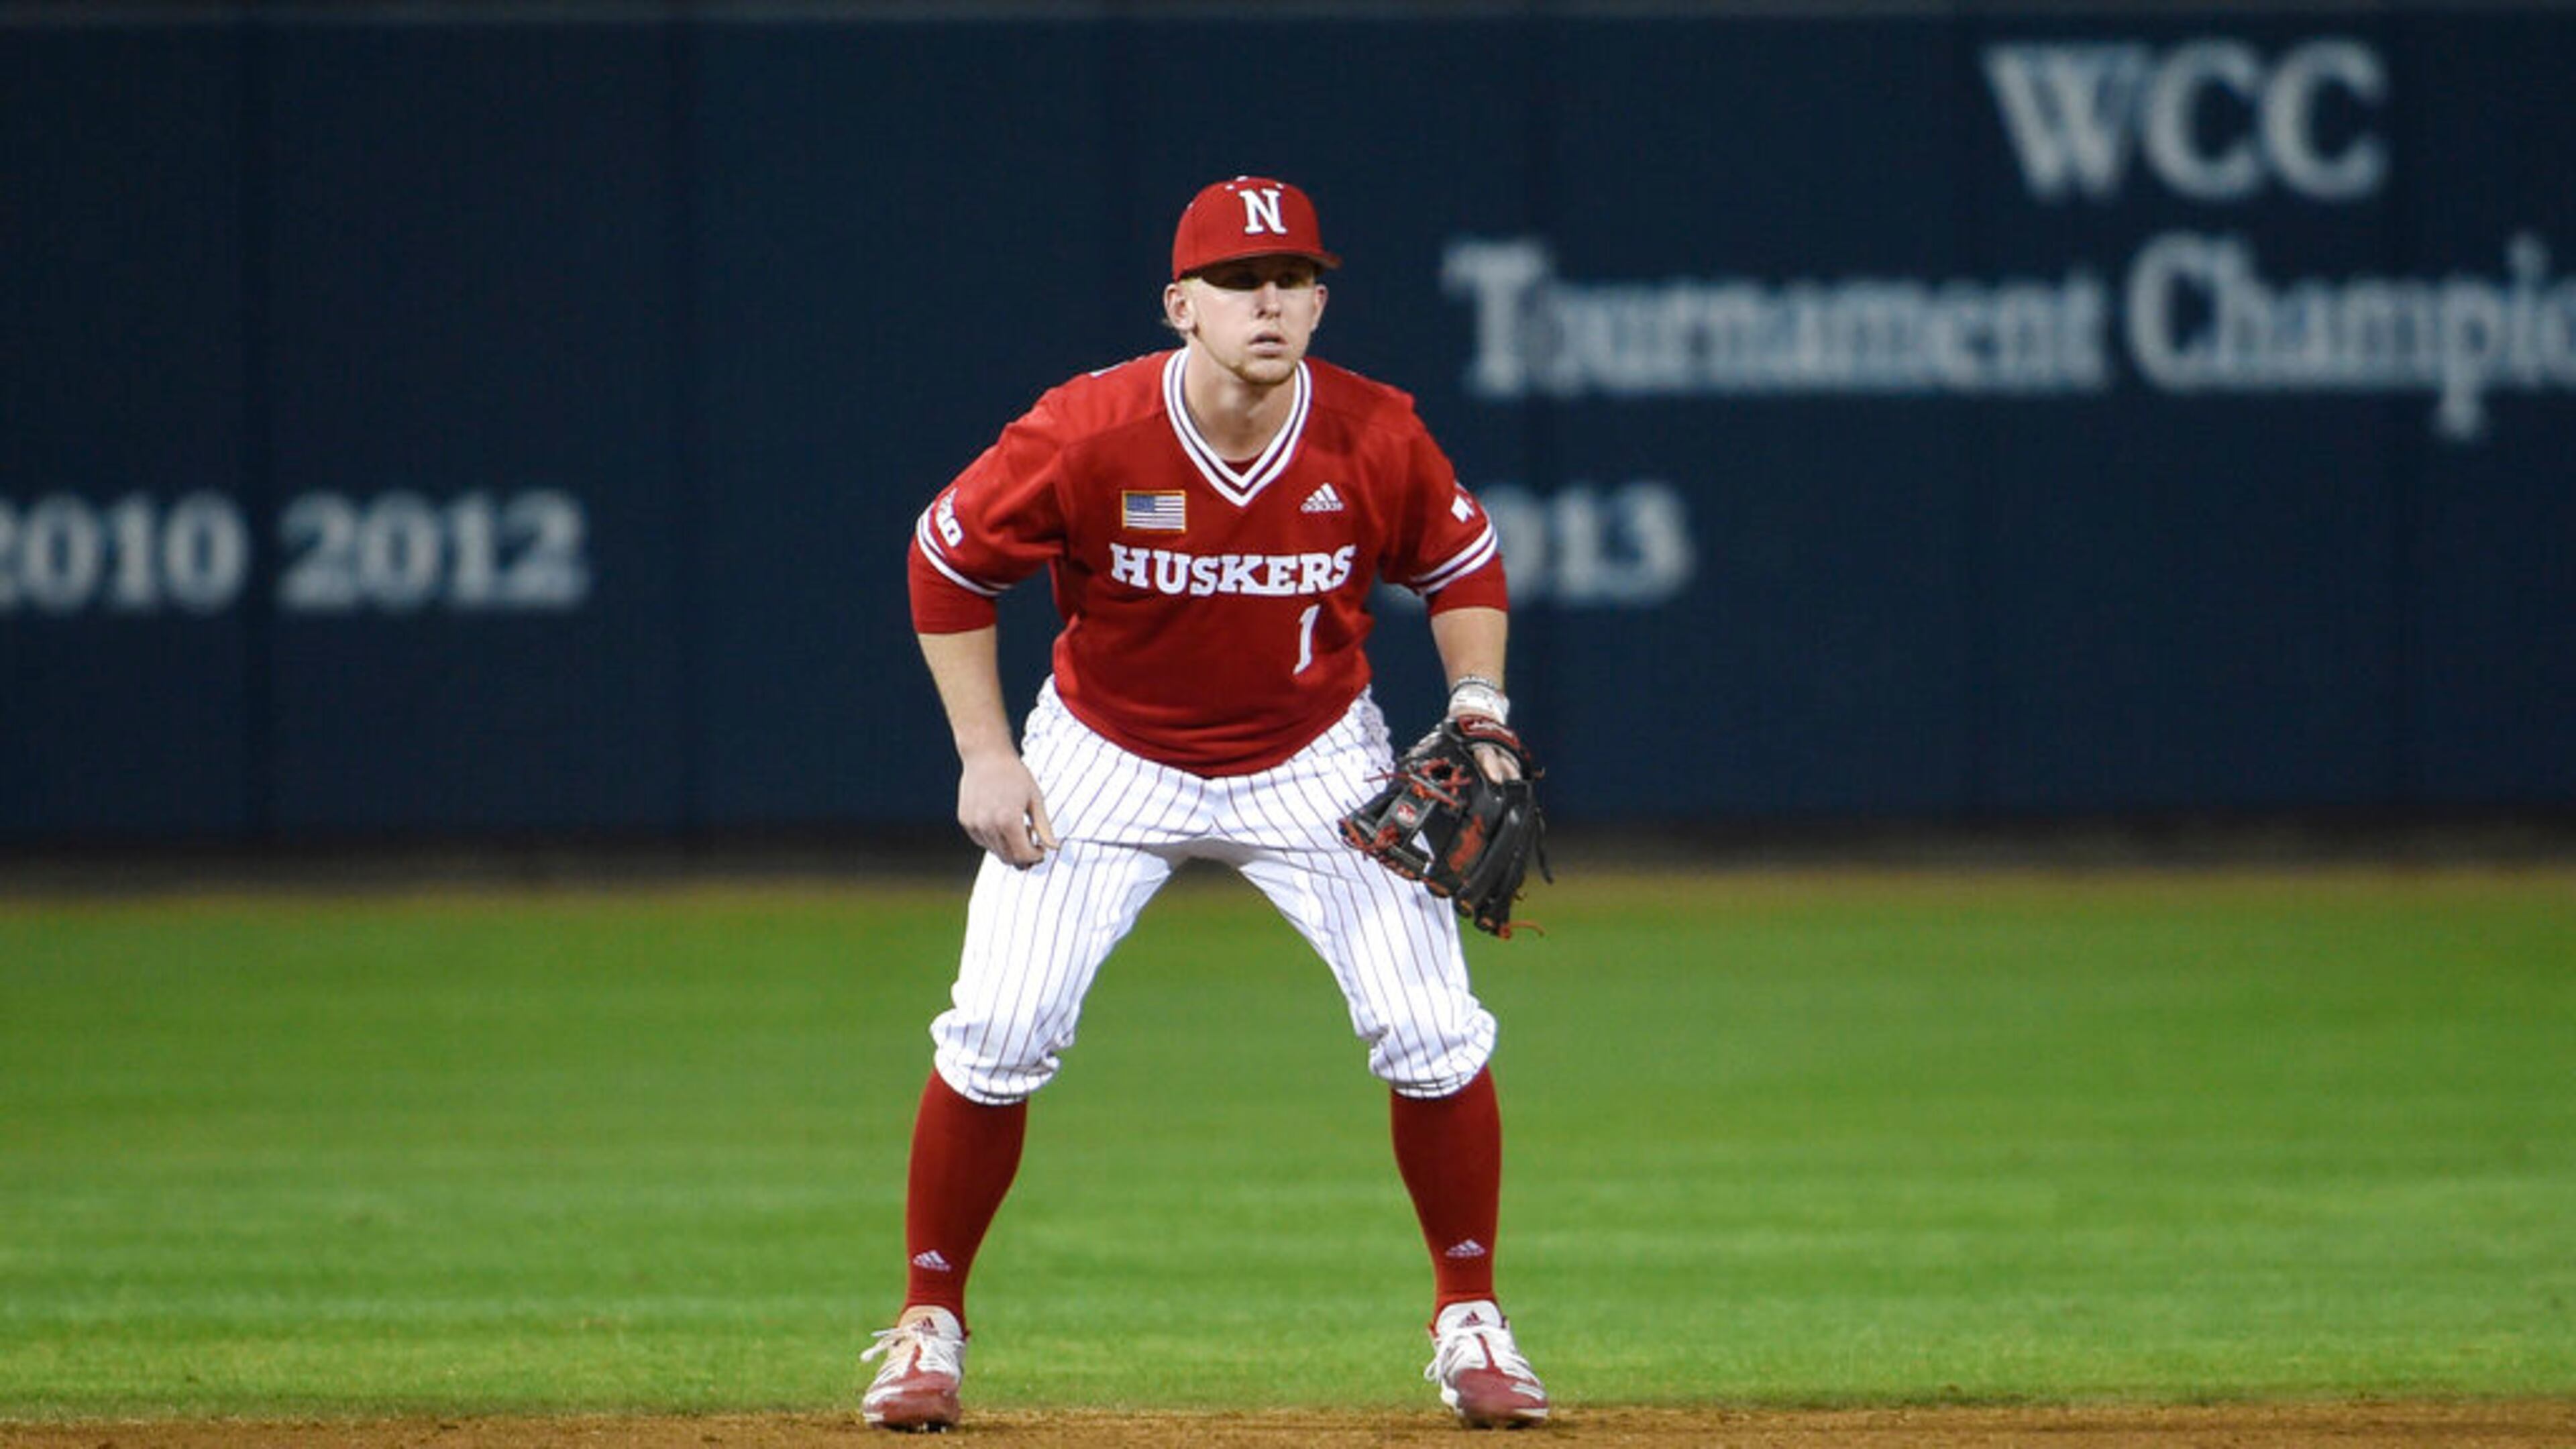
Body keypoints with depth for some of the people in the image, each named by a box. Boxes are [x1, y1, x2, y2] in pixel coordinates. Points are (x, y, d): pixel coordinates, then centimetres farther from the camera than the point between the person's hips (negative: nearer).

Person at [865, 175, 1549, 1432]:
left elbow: (1464, 564, 1)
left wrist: (1478, 705, -14)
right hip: (1106, 761, -1)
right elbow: (948, 561, -10)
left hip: (1316, 764, 1)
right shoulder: (1086, 436, -25)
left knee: (1433, 1031, -10)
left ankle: (1469, 1325, 8)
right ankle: (928, 1323, 6)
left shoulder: (1377, 442, -19)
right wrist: (985, 758, -12)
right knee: (998, 1030, -12)